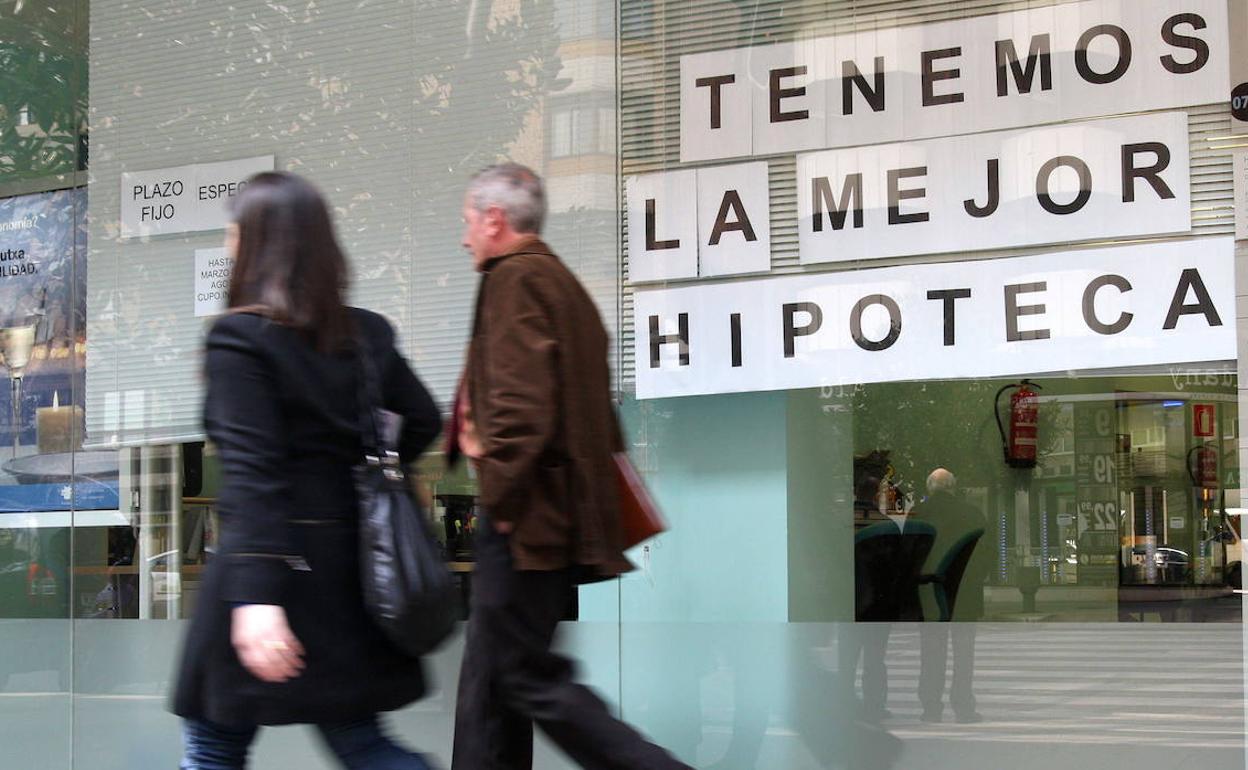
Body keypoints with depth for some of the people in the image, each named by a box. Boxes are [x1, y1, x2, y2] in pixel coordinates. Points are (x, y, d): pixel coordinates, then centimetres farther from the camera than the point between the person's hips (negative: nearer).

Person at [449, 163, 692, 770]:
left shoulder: (514, 280, -11)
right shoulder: (563, 282, 19)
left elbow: (521, 403, -22)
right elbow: (583, 404, 23)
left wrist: (500, 497, -15)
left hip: (525, 515, -10)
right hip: (566, 509, 10)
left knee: (527, 677, -7)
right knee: (491, 673, 13)